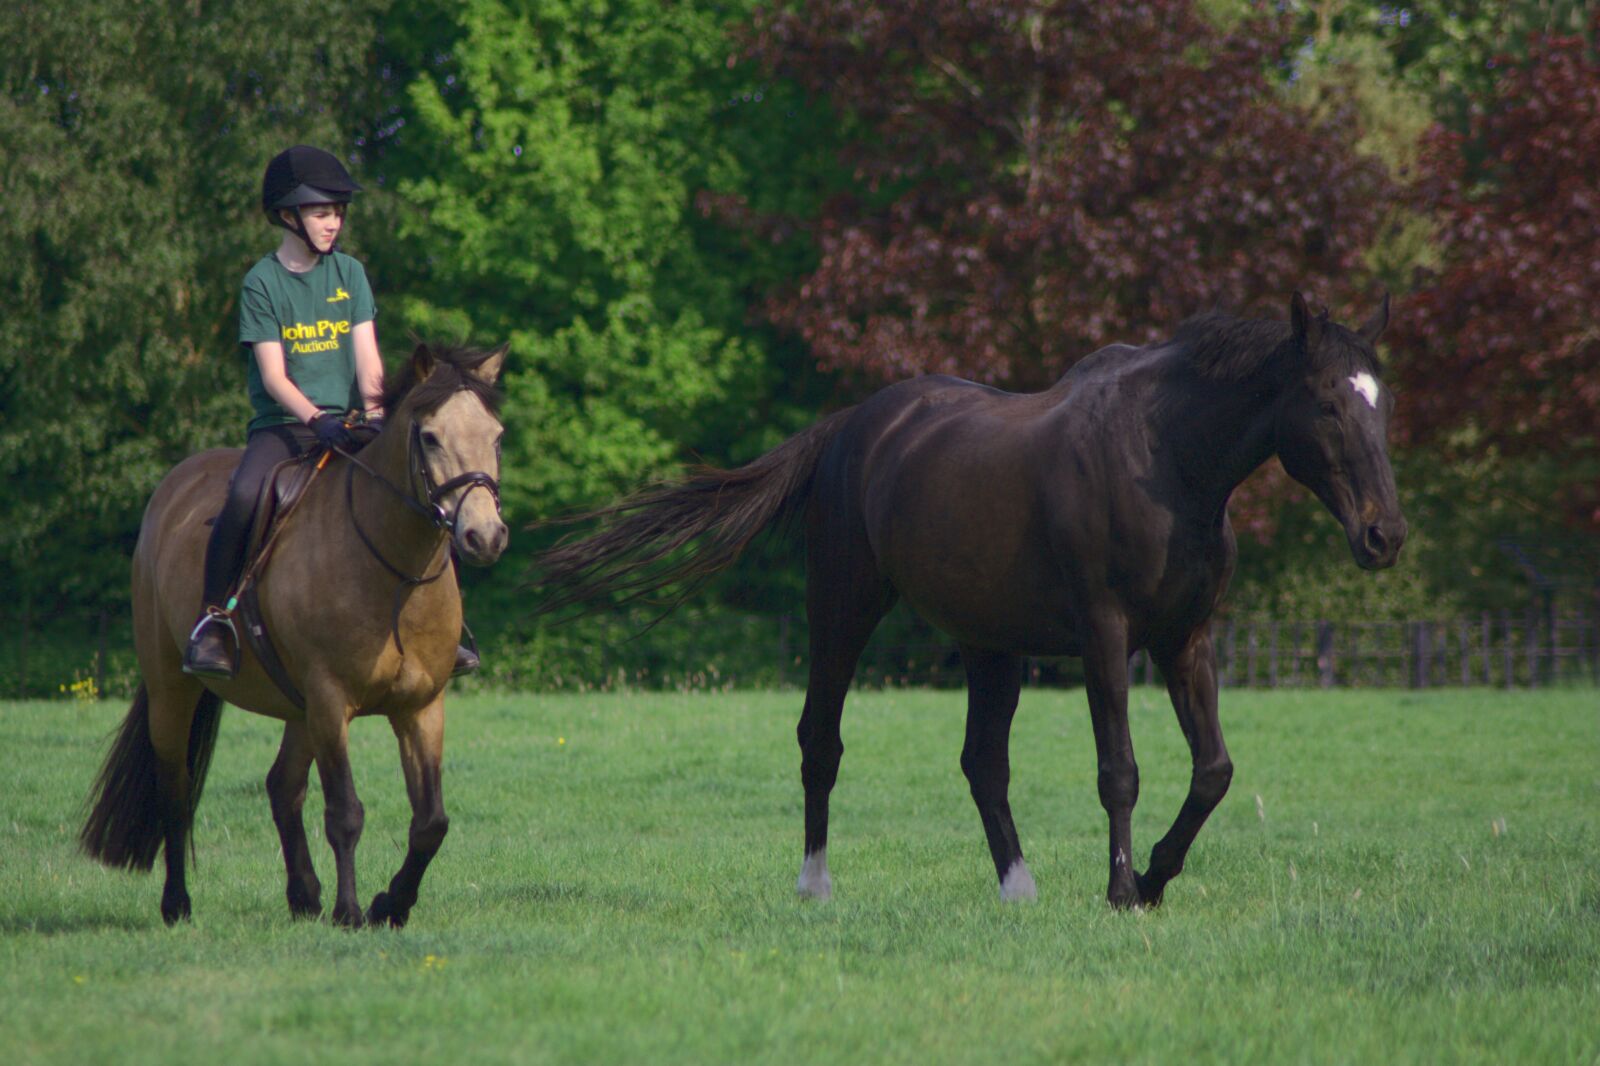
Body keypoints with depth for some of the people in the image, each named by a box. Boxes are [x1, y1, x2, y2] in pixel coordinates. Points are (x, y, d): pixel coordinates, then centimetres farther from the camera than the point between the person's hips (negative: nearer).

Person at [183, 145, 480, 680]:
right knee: (244, 496, -33)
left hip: (343, 423, 4)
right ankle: (212, 620, -20)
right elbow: (273, 374, -10)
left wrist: (374, 413, -16)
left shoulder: (350, 273, 8)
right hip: (280, 424, -4)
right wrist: (315, 419, -26)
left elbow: (367, 356, 1)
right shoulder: (263, 282, -3)